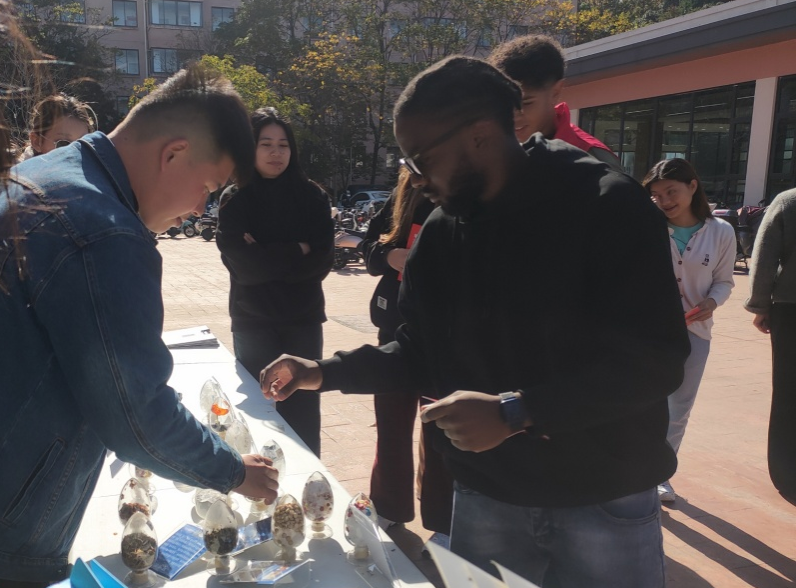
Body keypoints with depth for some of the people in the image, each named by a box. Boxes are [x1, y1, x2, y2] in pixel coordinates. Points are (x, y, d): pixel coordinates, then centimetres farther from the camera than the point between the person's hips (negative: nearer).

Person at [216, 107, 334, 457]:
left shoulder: (311, 196, 2)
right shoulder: (235, 200, -1)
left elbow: (322, 260, -8)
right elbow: (242, 264, -13)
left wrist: (267, 259, -14)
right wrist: (296, 252, -9)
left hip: (303, 319, 1)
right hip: (254, 322, -1)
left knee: (303, 412, 6)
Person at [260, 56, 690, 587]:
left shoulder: (608, 208, -16)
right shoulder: (438, 233, 0)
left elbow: (655, 359, -21)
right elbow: (421, 353, 8)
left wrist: (514, 412, -27)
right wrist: (325, 372, -3)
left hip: (605, 502, -3)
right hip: (484, 498, 4)